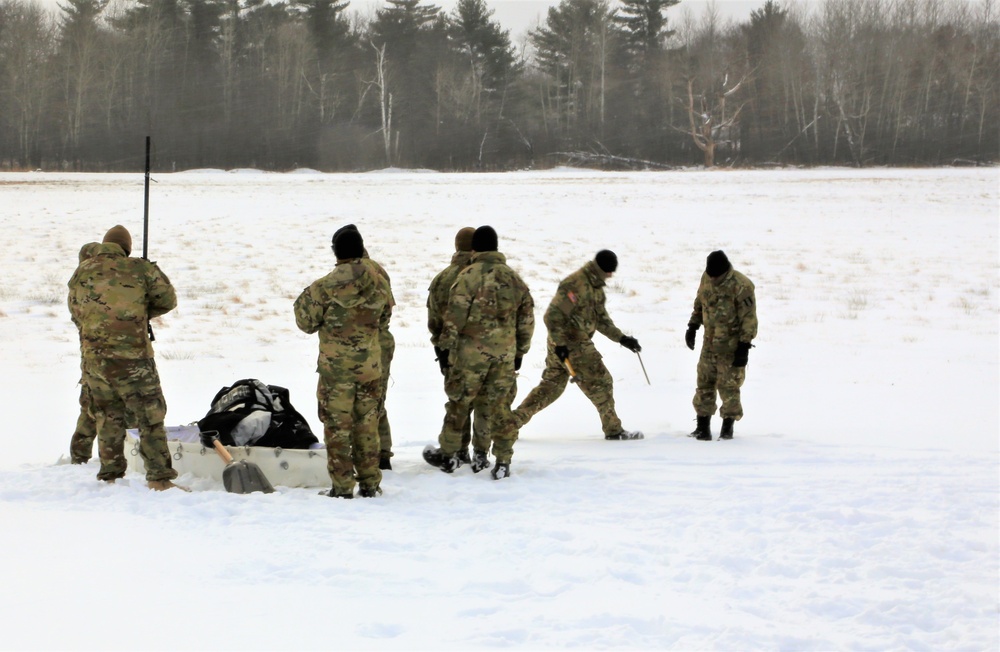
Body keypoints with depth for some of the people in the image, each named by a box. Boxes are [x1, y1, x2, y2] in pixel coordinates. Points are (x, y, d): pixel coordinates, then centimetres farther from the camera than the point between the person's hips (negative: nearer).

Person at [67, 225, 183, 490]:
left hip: (94, 357, 4)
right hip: (133, 356, -4)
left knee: (107, 418, 15)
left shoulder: (81, 272, 7)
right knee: (150, 417, 0)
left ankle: (110, 475, 16)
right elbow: (167, 299, 3)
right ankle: (158, 477, -4)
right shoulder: (139, 269, -6)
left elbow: (75, 312, 17)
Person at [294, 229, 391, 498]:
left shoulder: (325, 287, -14)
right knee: (367, 423, 13)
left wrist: (304, 299, 12)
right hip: (370, 364, 4)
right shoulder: (379, 284, -2)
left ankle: (342, 486, 2)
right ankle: (369, 483, 17)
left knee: (337, 425, 3)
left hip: (336, 366, -4)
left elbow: (306, 322, -5)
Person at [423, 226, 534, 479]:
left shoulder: (469, 275, -9)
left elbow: (455, 315, -11)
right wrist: (519, 352, 21)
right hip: (505, 354, 4)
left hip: (470, 352, -4)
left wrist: (445, 347, -2)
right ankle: (502, 461, 5)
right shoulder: (514, 279, 8)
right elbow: (527, 318, 12)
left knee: (459, 403, 9)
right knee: (498, 406, 9)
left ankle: (448, 454, 21)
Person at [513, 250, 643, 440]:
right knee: (600, 382, -2)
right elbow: (554, 315, -21)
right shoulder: (575, 285, -18)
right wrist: (560, 344, -23)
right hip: (571, 344, -10)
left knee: (551, 385, 13)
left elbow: (601, 318, 19)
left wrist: (621, 338, 12)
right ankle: (613, 429, 7)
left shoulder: (596, 287, 13)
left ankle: (515, 420, 12)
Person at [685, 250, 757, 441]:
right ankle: (703, 426, 14)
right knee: (704, 383, 7)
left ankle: (728, 427, 9)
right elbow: (699, 304, 19)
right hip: (710, 344, 6)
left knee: (729, 386, -2)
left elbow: (749, 319, -16)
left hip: (731, 346, -6)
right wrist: (692, 326, 18)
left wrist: (744, 345, -17)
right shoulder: (706, 279, 2)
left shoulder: (741, 287, -20)